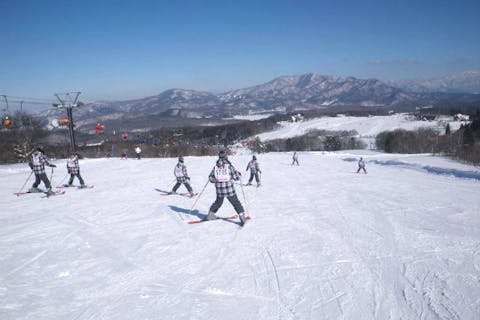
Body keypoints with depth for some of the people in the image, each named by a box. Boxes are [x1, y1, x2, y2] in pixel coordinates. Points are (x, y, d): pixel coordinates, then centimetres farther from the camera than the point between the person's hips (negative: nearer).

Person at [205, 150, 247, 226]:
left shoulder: (215, 166, 0)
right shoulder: (229, 165, -9)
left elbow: (211, 178, 6)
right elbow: (236, 176, -7)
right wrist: (239, 175, 15)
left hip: (219, 189, 3)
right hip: (229, 188, -3)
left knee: (218, 202, 23)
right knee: (235, 202, 6)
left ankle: (210, 214, 25)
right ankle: (242, 216, 0)